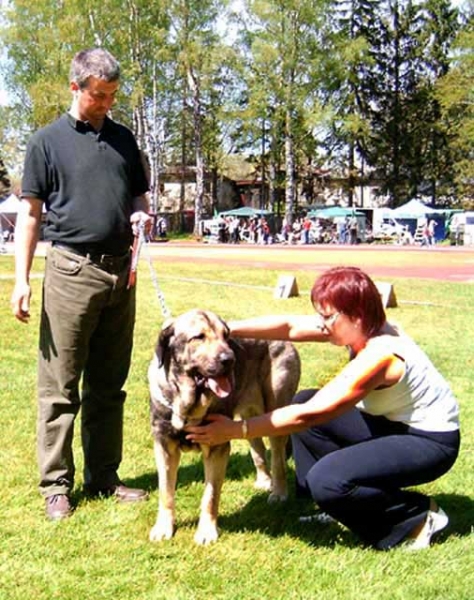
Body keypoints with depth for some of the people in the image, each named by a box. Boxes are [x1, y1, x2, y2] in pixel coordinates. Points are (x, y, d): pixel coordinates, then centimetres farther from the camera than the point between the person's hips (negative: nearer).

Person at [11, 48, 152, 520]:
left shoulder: (123, 138, 14)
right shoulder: (48, 141, 2)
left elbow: (138, 195, 22)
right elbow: (30, 213, 0)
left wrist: (142, 215, -2)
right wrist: (21, 279, -7)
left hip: (120, 272, 5)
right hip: (71, 271, -4)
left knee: (108, 384, 10)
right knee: (59, 385, -2)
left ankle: (103, 477, 20)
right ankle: (56, 484, 7)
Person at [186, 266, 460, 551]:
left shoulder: (378, 356, -32)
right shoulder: (363, 328, -8)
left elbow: (308, 415, -32)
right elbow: (290, 327, -7)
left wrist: (234, 430, -27)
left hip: (432, 441, -9)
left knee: (324, 480, -25)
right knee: (304, 400, 2)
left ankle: (417, 518, -4)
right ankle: (333, 503, 11)